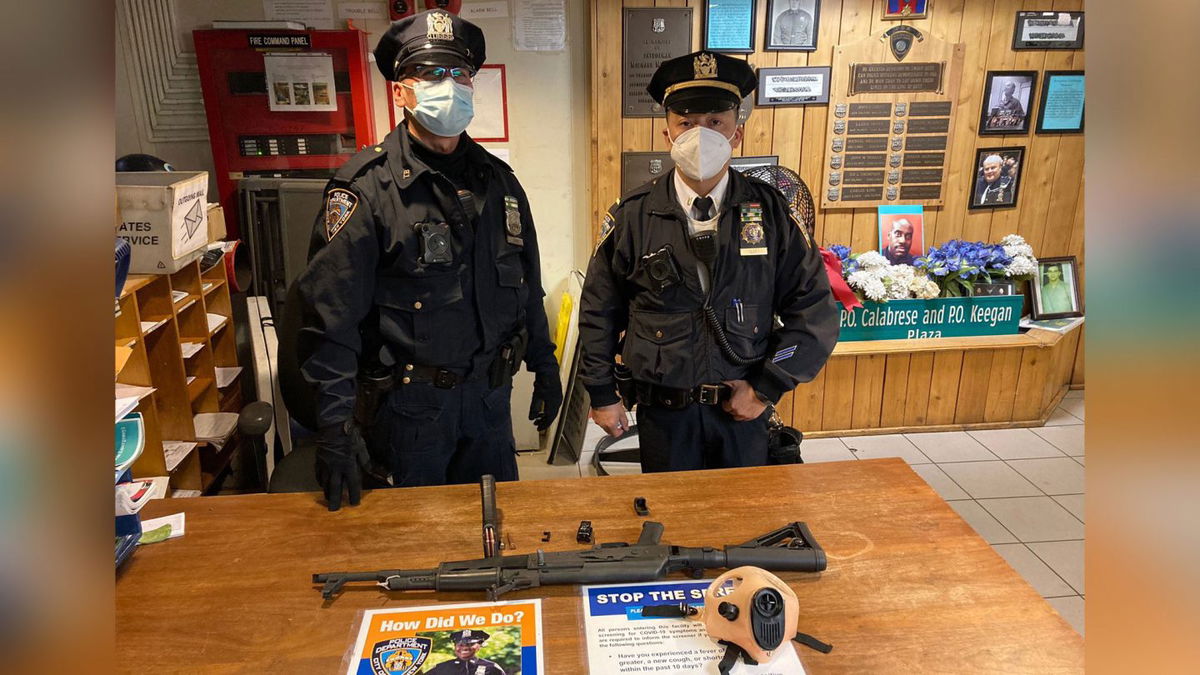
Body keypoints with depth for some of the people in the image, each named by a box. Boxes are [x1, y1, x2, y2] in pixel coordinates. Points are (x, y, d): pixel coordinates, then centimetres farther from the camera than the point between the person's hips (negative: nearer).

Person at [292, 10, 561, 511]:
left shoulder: (496, 179, 4)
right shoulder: (368, 186, -14)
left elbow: (527, 286, 12)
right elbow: (331, 314, -17)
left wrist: (544, 366, 12)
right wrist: (335, 423, -20)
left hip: (491, 394, 5)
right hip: (411, 401, -5)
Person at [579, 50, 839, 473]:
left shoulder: (769, 211, -6)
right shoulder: (633, 215, -8)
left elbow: (814, 308, -3)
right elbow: (599, 311, 1)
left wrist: (767, 388, -8)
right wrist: (602, 396, 3)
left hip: (743, 409, 1)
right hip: (662, 410, -1)